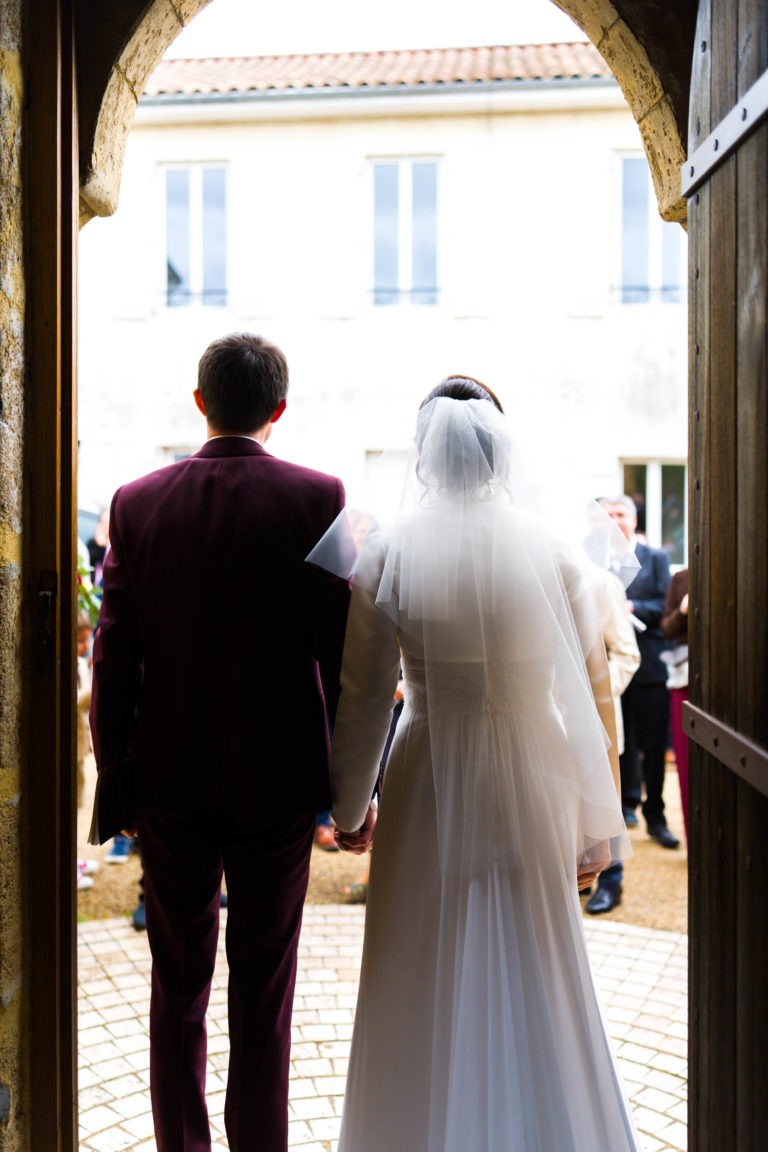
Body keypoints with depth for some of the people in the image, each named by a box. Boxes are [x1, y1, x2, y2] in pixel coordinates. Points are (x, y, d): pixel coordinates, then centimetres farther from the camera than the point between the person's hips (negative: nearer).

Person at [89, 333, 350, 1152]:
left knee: (177, 984, 16)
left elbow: (113, 654, -2)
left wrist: (114, 772, 8)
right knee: (263, 988, 10)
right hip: (278, 777, -2)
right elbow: (341, 649, -10)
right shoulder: (316, 498, -10)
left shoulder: (137, 502, -3)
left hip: (168, 777, 2)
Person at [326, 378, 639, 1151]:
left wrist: (350, 807, 11)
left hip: (430, 793, -1)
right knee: (534, 977, 17)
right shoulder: (549, 549, -6)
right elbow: (590, 694, -4)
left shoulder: (389, 553, -8)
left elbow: (362, 698, -3)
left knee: (428, 990, 15)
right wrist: (598, 824, 5)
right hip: (530, 791, 1)